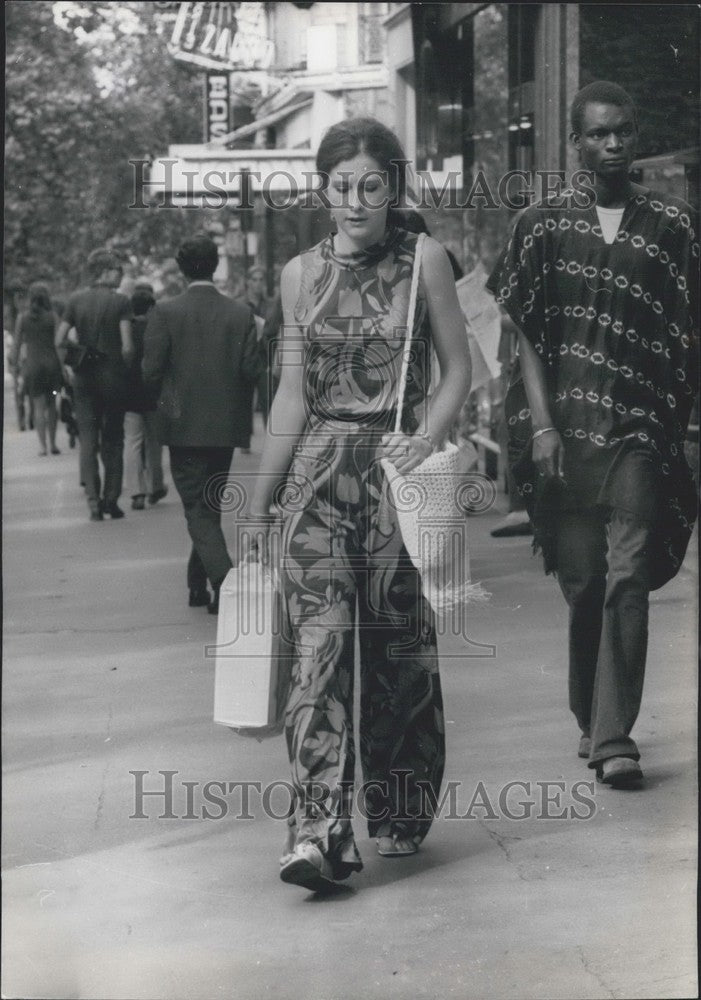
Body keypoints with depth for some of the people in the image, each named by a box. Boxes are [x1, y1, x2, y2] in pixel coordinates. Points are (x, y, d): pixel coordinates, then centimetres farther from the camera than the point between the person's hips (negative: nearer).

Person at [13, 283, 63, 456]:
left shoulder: (22, 317, -1)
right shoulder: (52, 316, -3)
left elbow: (17, 342, 2)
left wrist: (16, 361, 17)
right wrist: (62, 363, 4)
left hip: (32, 364, 0)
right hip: (52, 362, 0)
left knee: (39, 406, 2)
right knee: (51, 405, 13)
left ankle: (43, 445, -5)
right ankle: (52, 443, 13)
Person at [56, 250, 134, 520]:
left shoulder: (76, 300, 2)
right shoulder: (120, 302, -7)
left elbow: (59, 341, -1)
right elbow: (127, 346, -14)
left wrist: (68, 369, 11)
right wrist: (124, 368, 3)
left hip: (83, 378, 2)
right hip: (113, 376, -2)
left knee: (88, 440, 4)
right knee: (113, 440, 10)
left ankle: (93, 500, -5)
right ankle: (111, 500, 10)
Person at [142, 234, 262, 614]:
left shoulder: (165, 312, -9)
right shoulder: (240, 314, -2)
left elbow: (151, 372, -9)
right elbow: (251, 371, -3)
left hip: (183, 425, -3)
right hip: (226, 426, 3)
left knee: (197, 508, -2)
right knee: (210, 506, 16)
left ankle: (223, 579, -21)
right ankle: (198, 583, 25)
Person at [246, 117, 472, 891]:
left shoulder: (423, 261, 1)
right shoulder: (301, 275, 7)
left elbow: (459, 367, 3)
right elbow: (292, 395, 11)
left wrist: (427, 439, -14)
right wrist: (258, 502, 12)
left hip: (397, 471, -1)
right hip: (320, 473, 1)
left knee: (399, 645, 5)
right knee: (319, 643, -11)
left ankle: (399, 815, 22)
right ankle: (320, 832, -16)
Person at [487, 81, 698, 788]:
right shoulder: (544, 225, 7)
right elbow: (525, 334, 4)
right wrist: (541, 425, -5)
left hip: (642, 430, -1)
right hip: (566, 429, 1)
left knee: (627, 581, -10)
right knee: (581, 583, 7)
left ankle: (614, 738, -10)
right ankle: (590, 720, 23)